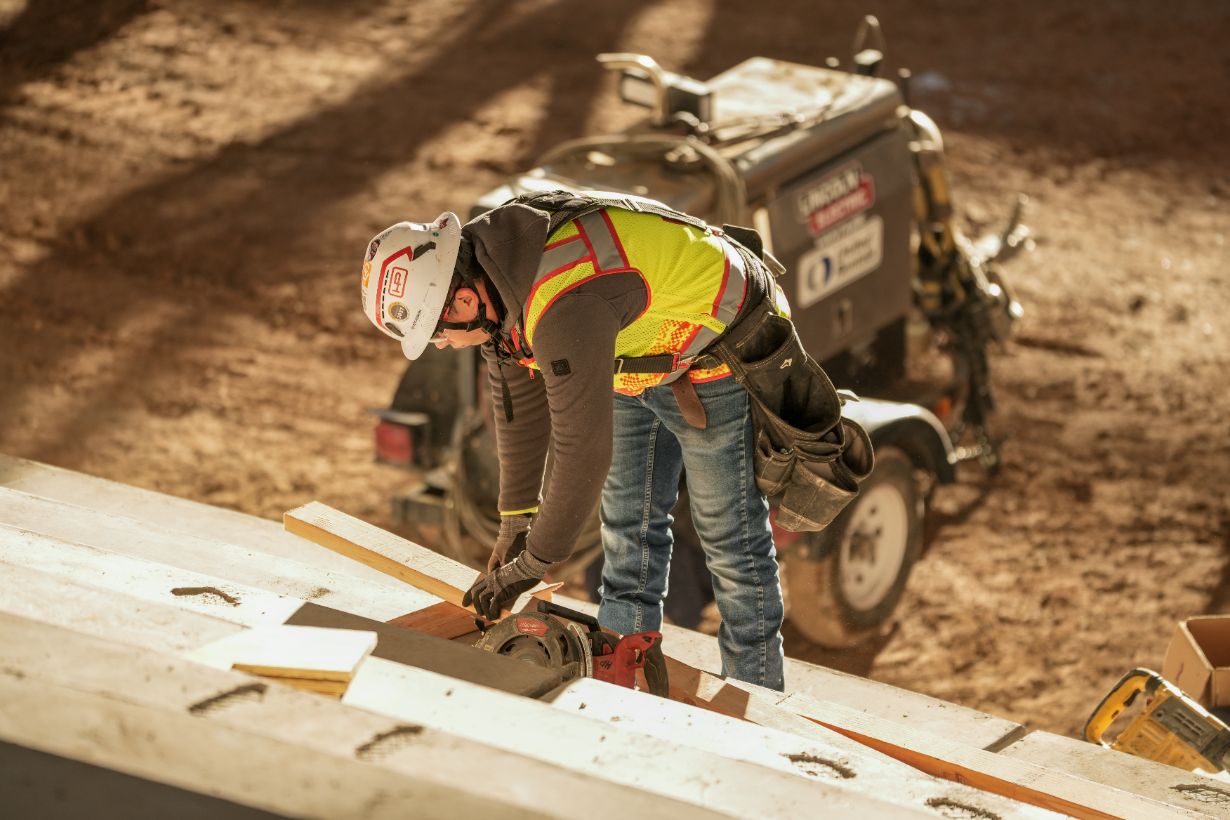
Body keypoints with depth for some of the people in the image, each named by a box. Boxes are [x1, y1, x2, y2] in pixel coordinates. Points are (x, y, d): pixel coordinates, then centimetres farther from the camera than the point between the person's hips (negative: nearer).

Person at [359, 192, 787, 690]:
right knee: (627, 527, 12)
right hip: (636, 358, 9)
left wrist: (535, 564, -23)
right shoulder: (487, 271, -11)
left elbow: (583, 447, -35)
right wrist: (516, 519, 7)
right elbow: (518, 397, 3)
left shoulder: (563, 308, -40)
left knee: (729, 537, -2)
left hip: (714, 351, -9)